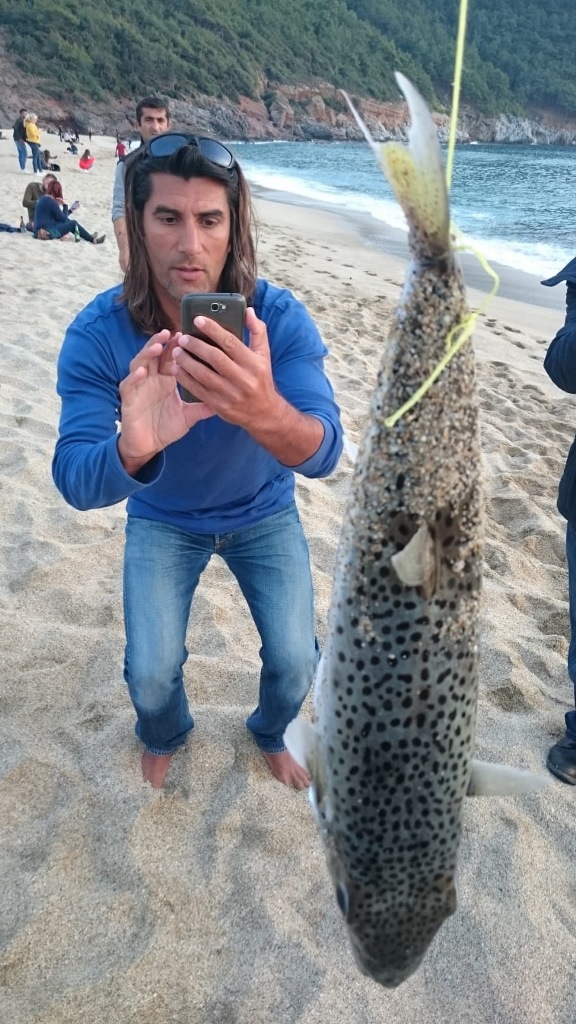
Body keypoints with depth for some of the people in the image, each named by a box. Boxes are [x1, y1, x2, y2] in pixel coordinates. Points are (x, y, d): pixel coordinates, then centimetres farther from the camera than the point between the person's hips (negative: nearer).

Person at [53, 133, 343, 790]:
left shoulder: (280, 319, -27)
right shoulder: (97, 334, -27)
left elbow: (324, 454, -38)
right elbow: (74, 479, -34)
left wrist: (268, 414, -63)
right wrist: (132, 451, -58)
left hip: (264, 514, 1)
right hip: (162, 519, 0)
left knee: (295, 662, -5)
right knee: (150, 673, -6)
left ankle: (270, 735, 33)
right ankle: (164, 739, 34)